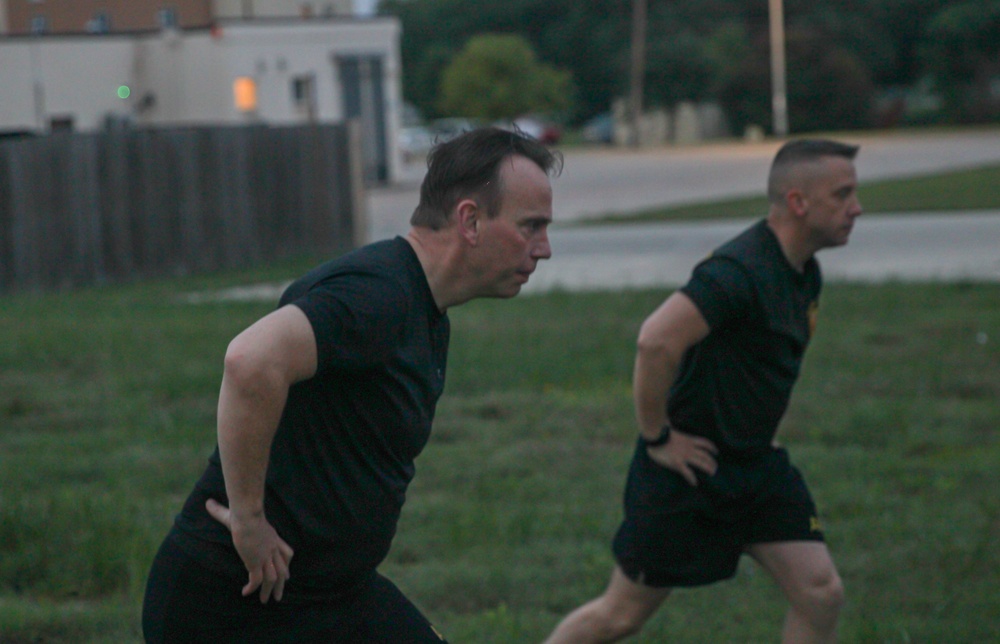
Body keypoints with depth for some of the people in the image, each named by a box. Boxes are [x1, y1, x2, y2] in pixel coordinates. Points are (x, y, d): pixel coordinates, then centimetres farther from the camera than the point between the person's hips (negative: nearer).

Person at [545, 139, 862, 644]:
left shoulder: (804, 273, 7)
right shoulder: (739, 271, -24)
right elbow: (655, 341, -34)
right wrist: (657, 437, -24)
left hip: (756, 464, 8)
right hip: (687, 468, -8)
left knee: (821, 593, -3)